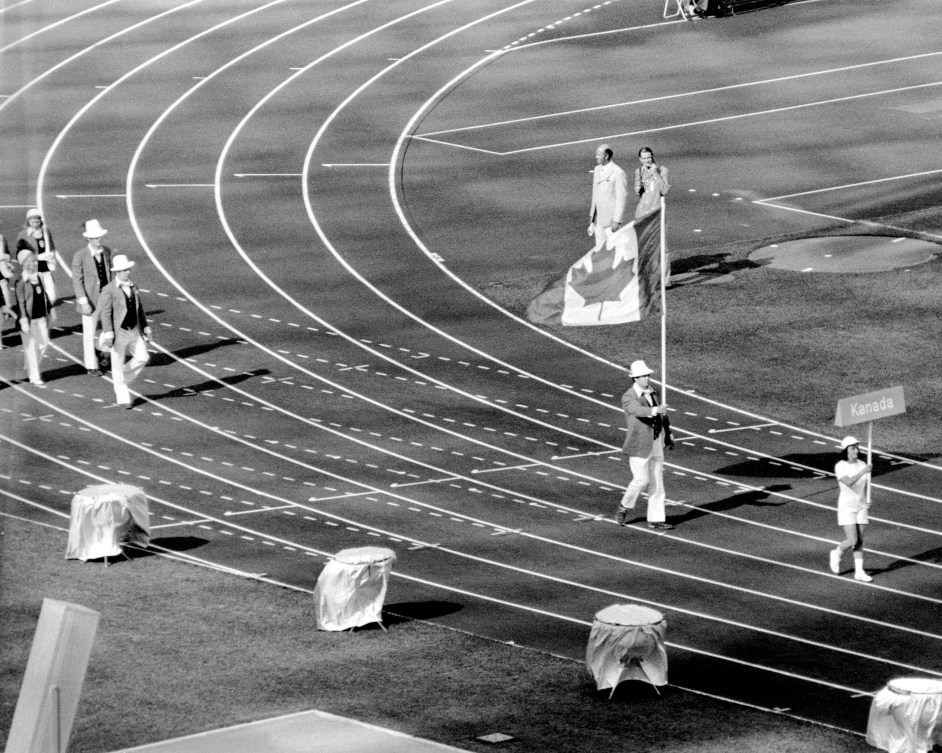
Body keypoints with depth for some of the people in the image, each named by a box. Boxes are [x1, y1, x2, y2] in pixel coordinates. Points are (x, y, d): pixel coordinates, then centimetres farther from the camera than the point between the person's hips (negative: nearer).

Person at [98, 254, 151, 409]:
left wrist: (145, 327, 13)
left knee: (143, 357, -7)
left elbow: (139, 308, 16)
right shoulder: (108, 290, -11)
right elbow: (105, 313, -14)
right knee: (118, 365, 2)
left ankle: (123, 380, 17)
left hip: (134, 331, 5)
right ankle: (122, 399, 11)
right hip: (119, 333, -5)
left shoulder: (133, 287, 8)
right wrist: (108, 335, -20)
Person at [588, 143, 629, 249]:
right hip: (599, 219, 7)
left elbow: (622, 199, -15)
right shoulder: (597, 169, 9)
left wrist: (617, 221, -17)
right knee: (600, 247, 8)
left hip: (612, 217, -7)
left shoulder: (618, 173, -16)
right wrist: (592, 215, 17)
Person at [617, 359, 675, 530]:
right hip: (639, 444, -7)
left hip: (655, 443, 7)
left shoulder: (651, 393, 10)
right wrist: (656, 410, -52)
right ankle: (625, 505, 20)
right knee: (641, 480, -7)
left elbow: (662, 416, 21)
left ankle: (655, 520, 9)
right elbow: (638, 410, -34)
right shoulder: (628, 398, -13)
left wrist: (667, 437, 26)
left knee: (657, 482, 5)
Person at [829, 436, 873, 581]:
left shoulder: (862, 465, 3)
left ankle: (859, 572, 10)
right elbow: (848, 482, -31)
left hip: (861, 506, 5)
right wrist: (863, 472, -40)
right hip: (846, 507, -5)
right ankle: (837, 554, 19)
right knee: (852, 541, -11)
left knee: (860, 541, 4)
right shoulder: (840, 467, -14)